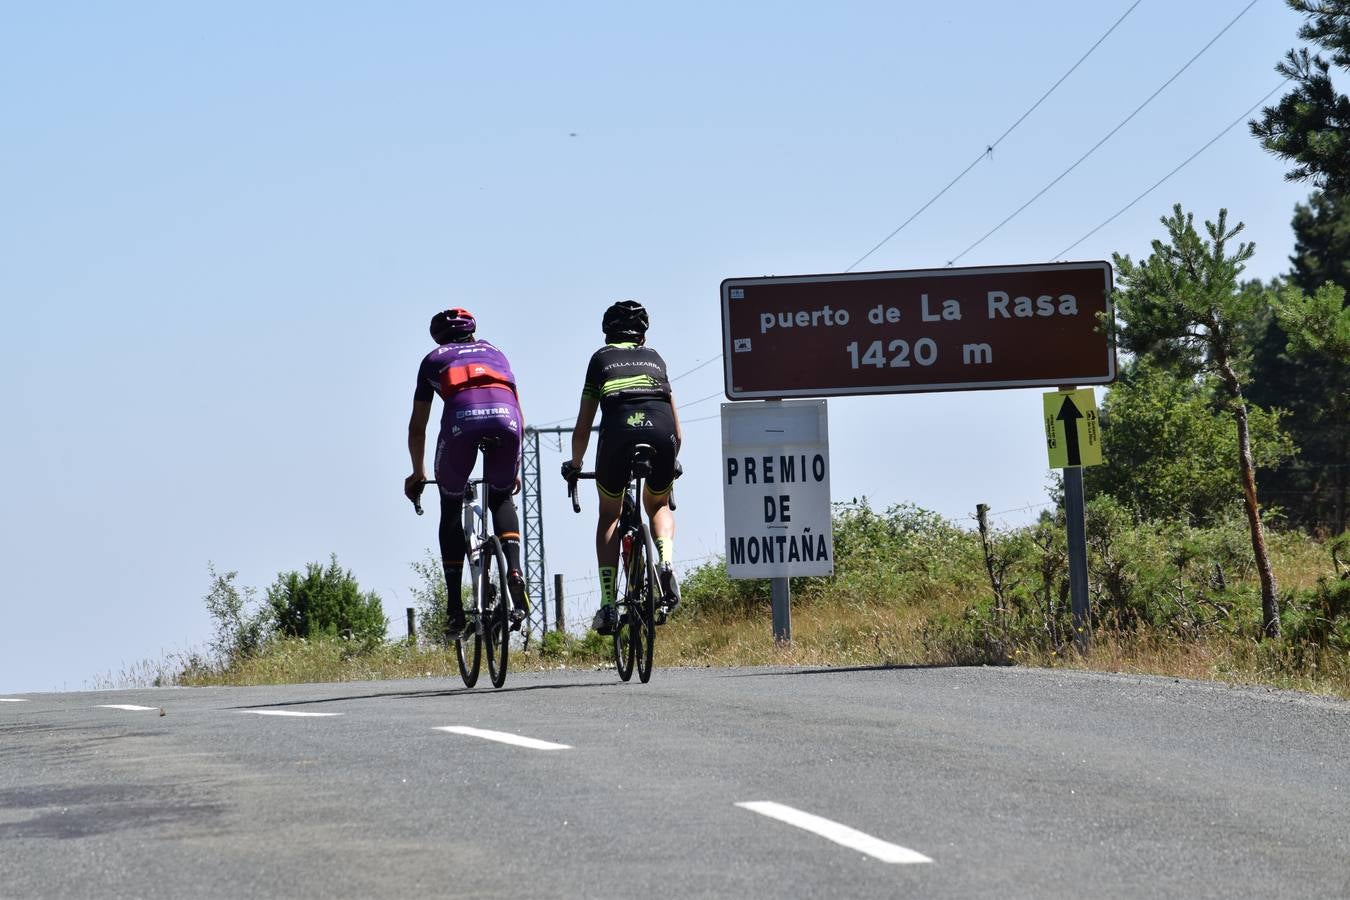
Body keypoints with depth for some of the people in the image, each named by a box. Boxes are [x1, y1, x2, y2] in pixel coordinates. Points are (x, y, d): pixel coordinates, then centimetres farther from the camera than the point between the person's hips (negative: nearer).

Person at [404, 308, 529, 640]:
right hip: (505, 415, 2)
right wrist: (514, 469, 50)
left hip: (461, 417, -2)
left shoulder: (434, 359, 32)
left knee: (451, 508, 18)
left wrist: (417, 473, 46)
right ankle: (514, 573, 0)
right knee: (502, 499, 26)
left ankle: (454, 608, 10)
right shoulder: (494, 353, 38)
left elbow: (417, 427, 33)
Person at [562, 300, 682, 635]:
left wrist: (574, 465, 44)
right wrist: (671, 462, 51)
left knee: (609, 516, 20)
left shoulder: (601, 359, 27)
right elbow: (677, 429, 33)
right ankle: (666, 564, -2)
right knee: (659, 506, 28)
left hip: (618, 429, -1)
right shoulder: (655, 357, 31)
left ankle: (607, 605, 8)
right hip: (660, 430, 1)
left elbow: (582, 428, 27)